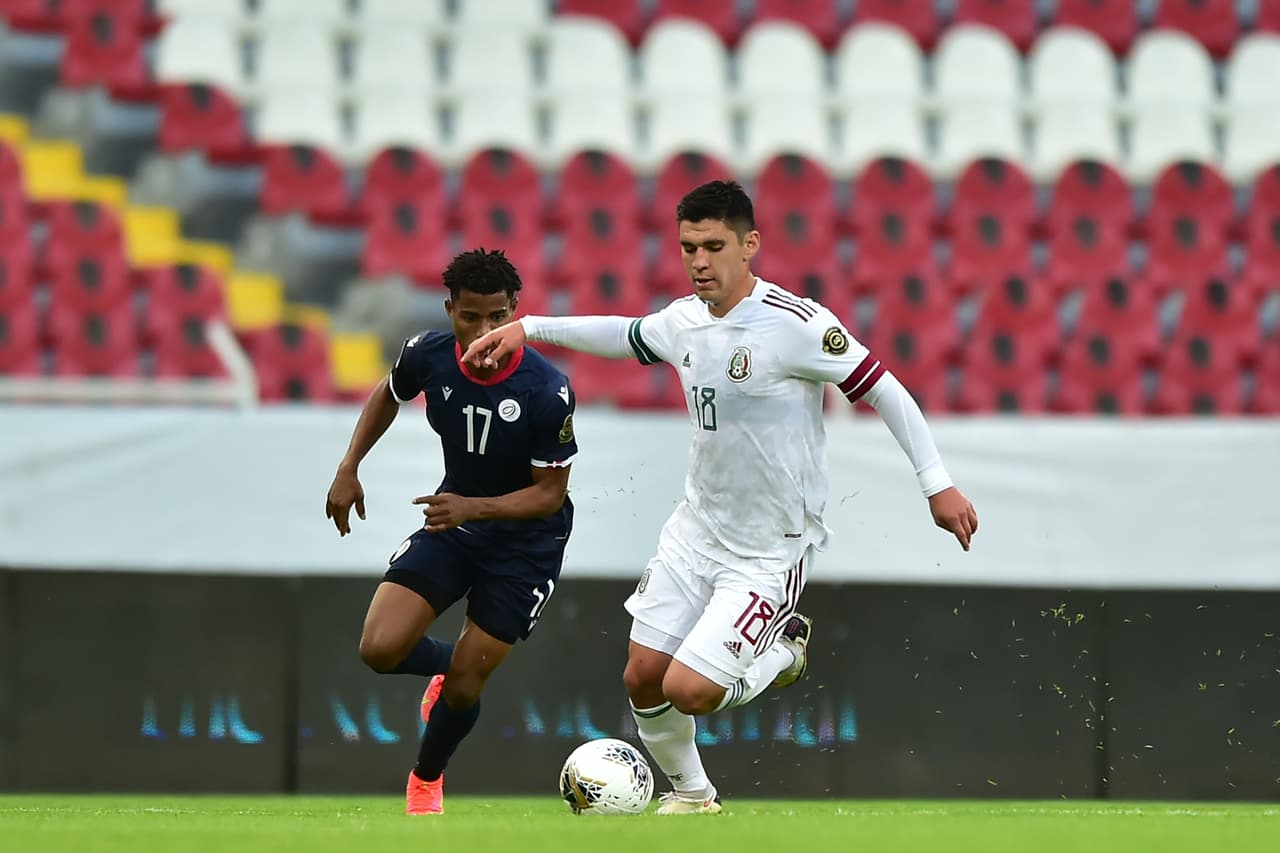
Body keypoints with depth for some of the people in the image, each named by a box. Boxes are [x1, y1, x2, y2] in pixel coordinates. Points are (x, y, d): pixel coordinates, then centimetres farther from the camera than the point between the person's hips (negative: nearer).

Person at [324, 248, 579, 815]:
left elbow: (550, 493, -20)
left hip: (526, 539, -4)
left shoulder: (547, 392, -28)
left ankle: (427, 779, 29)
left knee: (464, 683, -3)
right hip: (453, 518, 4)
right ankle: (451, 667, 23)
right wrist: (349, 469, 3)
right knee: (380, 649, -13)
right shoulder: (428, 355, -16)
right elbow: (390, 394, 10)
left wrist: (473, 508, -34)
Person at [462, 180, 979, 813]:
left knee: (689, 690, -15)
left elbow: (884, 390, -16)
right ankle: (691, 795, 32)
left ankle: (783, 650, 16)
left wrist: (937, 483, -15)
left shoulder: (795, 324, -21)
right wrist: (528, 327, 17)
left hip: (769, 552, -6)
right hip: (695, 530, 7)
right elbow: (624, 335, 23)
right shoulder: (685, 319, 0)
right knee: (642, 678, 5)